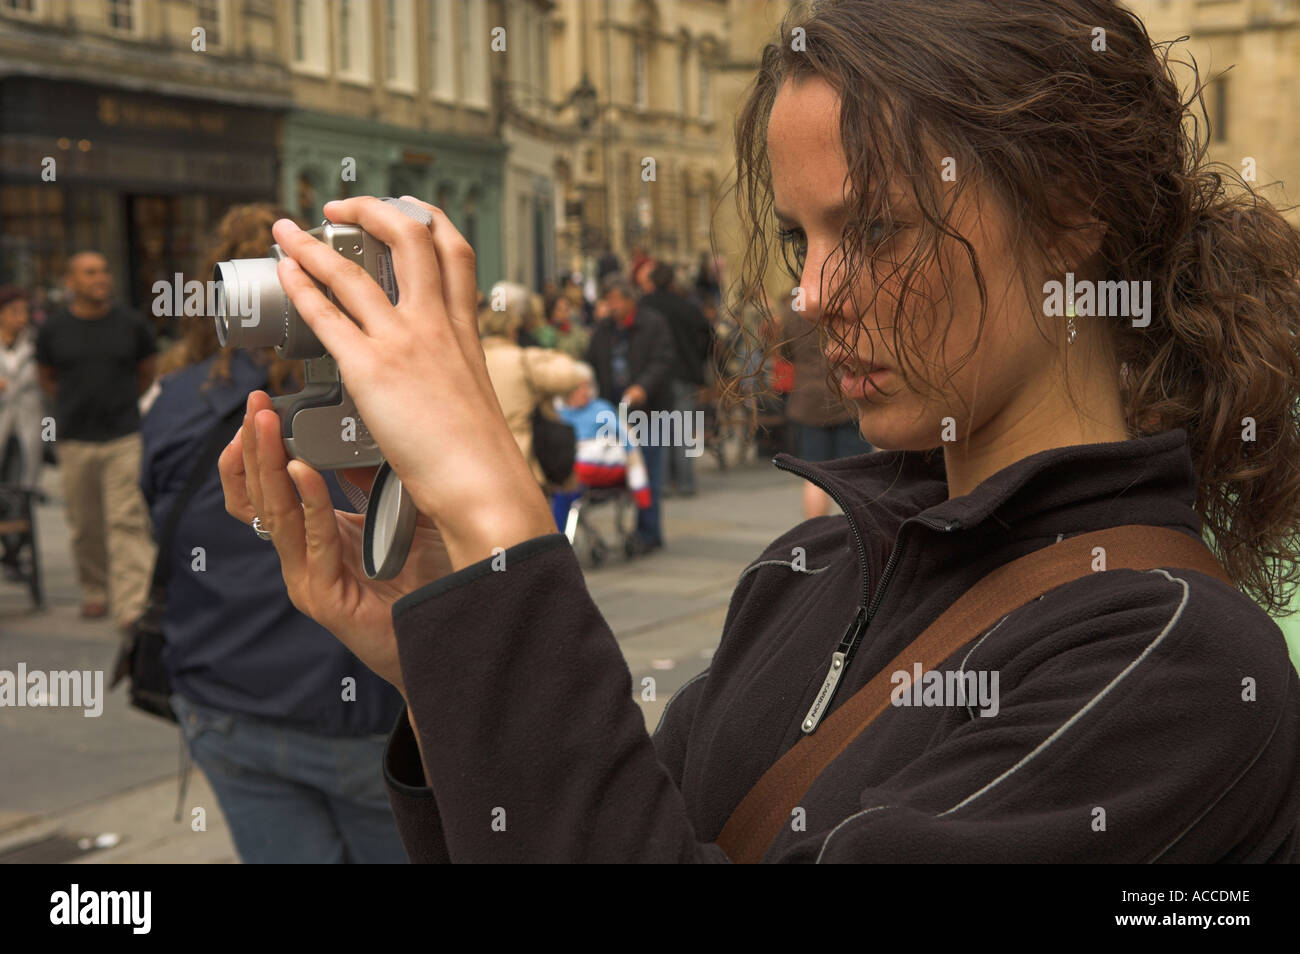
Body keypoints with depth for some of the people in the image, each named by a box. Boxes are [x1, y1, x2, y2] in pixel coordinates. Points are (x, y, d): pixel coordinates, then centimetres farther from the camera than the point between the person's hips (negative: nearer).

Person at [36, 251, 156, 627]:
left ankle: (132, 606, -10)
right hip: (75, 441, 1)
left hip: (125, 438, -1)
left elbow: (146, 373, 18)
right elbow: (45, 378, 17)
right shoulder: (53, 329, 2)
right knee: (85, 525, 7)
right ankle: (95, 592, 25)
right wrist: (77, 405, 12)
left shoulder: (132, 325, 2)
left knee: (128, 522, -7)